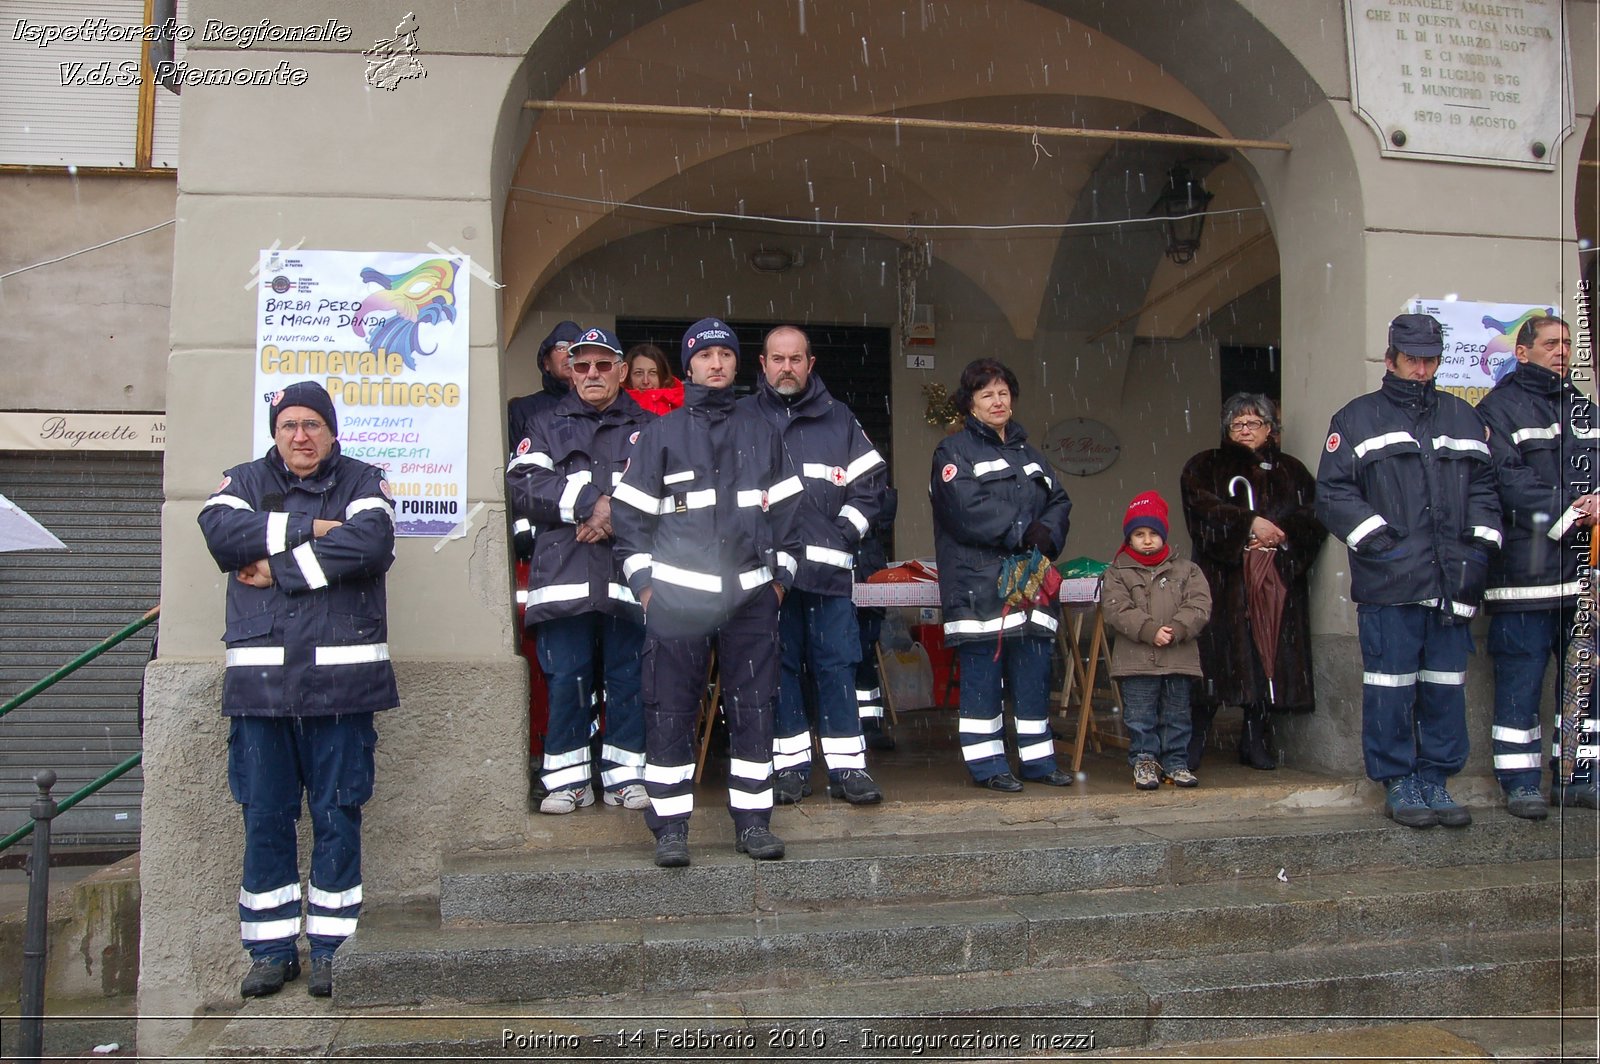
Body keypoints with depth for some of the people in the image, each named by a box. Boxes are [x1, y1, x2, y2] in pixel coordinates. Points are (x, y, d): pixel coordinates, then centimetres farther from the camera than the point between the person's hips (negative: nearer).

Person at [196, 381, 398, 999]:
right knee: (264, 817, 6)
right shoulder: (246, 482, 16)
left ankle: (332, 948, 13)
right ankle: (271, 948, 18)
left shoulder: (362, 482, 9)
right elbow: (220, 531, -7)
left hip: (340, 677, -2)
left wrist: (279, 567, -9)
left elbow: (371, 545, -12)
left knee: (337, 815, 2)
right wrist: (310, 528, -11)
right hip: (259, 678, 2)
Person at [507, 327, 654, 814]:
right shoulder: (546, 428, 18)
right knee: (567, 678, 1)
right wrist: (591, 503, -11)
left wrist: (616, 516, -13)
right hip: (564, 573, 0)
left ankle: (626, 773, 13)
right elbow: (523, 486, 0)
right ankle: (567, 776, 12)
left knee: (629, 675, 3)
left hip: (630, 573, 0)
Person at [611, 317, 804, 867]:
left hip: (751, 594, 2)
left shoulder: (762, 433, 16)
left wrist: (780, 575, 9)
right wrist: (643, 582, -2)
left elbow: (784, 508, 17)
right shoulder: (660, 434, 8)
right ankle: (670, 826, 8)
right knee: (670, 711, -1)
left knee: (754, 708, 5)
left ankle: (753, 820, 15)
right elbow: (630, 511, 5)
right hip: (675, 595, -2)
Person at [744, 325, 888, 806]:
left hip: (829, 564, 1)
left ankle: (847, 766, 6)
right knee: (779, 666, 3)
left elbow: (869, 482, 14)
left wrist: (846, 531, 2)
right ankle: (790, 766, 11)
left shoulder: (840, 419, 14)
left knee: (837, 663, 0)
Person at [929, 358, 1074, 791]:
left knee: (1034, 671, 7)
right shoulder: (954, 451, 0)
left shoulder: (1029, 455, 23)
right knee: (982, 674, -2)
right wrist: (1024, 531, -14)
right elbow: (969, 509, -14)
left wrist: (1047, 534, -7)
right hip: (977, 583, -6)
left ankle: (1038, 758, 17)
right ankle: (986, 763, 7)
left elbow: (1059, 502, 14)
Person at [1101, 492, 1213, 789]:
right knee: (1140, 717, 2)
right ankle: (1144, 761, 12)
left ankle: (1176, 762, 19)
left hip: (1179, 658, 2)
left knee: (1177, 714, 9)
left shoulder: (1186, 570, 9)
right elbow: (1117, 611, -10)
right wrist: (1150, 631, -20)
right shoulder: (1117, 573, 3)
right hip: (1136, 661, -2)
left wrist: (1176, 630, -18)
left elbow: (1199, 605, -2)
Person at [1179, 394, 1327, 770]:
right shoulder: (1205, 467, 14)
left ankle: (1256, 740, 11)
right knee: (1215, 656, -9)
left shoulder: (1291, 471, 20)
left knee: (1269, 658, 0)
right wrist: (1250, 523, -14)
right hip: (1225, 580, -2)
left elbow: (1314, 516, 6)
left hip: (1279, 580, 2)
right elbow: (1202, 508, -5)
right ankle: (1192, 743, -4)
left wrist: (1279, 533, -12)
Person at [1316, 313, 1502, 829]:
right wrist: (1382, 541, -11)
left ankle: (1435, 779, 18)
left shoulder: (1463, 418, 18)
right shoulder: (1357, 418, 6)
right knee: (1390, 686, -2)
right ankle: (1398, 783, 10)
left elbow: (1483, 487, 17)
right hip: (1388, 583, -4)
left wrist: (1480, 545, 2)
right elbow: (1333, 493, -2)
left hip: (1452, 582, 4)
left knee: (1446, 686, 7)